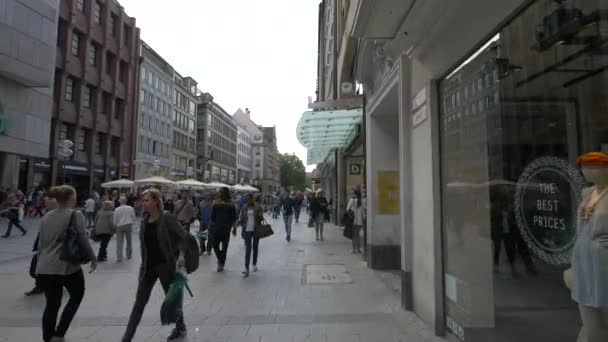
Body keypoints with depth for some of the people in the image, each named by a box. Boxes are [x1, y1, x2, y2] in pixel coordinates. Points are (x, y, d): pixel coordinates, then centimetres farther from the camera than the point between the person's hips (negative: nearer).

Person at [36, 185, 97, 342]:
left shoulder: (46, 216, 11)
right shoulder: (76, 215, -9)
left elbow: (41, 244, 16)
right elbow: (83, 240, -10)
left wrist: (39, 264, 26)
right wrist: (93, 258, 2)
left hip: (45, 268, 6)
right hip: (67, 267, -6)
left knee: (51, 304, 14)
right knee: (76, 296, 16)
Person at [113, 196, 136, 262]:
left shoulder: (117, 209, -3)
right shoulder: (130, 208, -1)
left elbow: (115, 220, 0)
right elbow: (134, 218, 4)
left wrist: (115, 225, 17)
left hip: (119, 226, -1)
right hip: (129, 225, 1)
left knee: (119, 242, 3)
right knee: (129, 241, 13)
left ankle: (119, 257, -3)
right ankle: (129, 256, 22)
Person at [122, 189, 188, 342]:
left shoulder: (167, 218, -15)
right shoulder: (144, 220, 4)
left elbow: (183, 236, -13)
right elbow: (144, 244, 14)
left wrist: (181, 255, -25)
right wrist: (143, 264, 15)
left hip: (165, 265, -5)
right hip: (148, 266, 5)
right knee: (139, 303, 7)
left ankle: (180, 328, 35)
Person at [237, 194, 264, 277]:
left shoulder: (258, 207, -3)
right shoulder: (244, 208, 3)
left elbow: (261, 218, 0)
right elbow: (241, 218, 8)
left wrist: (260, 216, -22)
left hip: (256, 230, 0)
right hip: (247, 230, 0)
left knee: (255, 247, 12)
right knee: (248, 248, -6)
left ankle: (255, 264, 30)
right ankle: (246, 268, -8)